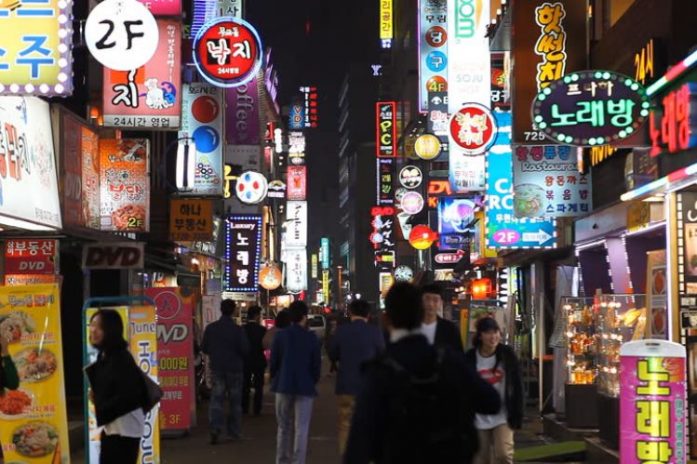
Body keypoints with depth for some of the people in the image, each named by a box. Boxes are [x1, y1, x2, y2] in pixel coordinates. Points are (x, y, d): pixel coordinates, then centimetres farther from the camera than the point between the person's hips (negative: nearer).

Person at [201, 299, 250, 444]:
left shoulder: (210, 328, -3)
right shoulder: (237, 330, -13)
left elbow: (204, 348, 3)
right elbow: (245, 349, -13)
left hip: (216, 367, 2)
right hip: (234, 368, -2)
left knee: (216, 398, 3)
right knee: (235, 400, 10)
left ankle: (215, 428, -15)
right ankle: (234, 432, 15)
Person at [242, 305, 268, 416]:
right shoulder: (262, 329, -13)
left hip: (245, 361, 3)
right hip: (259, 360, -3)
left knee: (245, 386, 13)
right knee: (258, 386, 5)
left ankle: (244, 408, 14)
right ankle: (257, 410, 3)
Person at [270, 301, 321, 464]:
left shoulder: (280, 335, -3)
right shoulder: (311, 338, -6)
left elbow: (273, 361, 0)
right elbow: (316, 364, -2)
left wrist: (274, 379, 14)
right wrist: (313, 381, 13)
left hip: (283, 385, 2)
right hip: (304, 386, -2)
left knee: (284, 427, 14)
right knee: (301, 428, 0)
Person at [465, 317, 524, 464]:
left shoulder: (507, 354, -5)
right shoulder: (470, 358, -5)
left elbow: (517, 385, -2)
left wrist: (517, 414, -5)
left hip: (503, 415, -1)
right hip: (479, 417, 1)